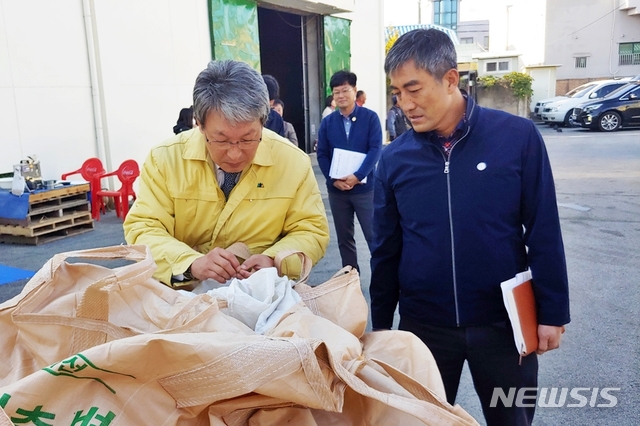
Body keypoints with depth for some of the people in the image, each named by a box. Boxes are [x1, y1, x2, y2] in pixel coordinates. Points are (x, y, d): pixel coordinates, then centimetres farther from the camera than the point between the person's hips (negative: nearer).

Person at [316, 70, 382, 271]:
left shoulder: (370, 117, -2)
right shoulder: (327, 122, 5)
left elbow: (376, 149, -10)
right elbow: (322, 155, 3)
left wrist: (357, 176, -19)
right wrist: (334, 180, -12)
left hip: (365, 187, -3)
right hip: (336, 190, 3)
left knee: (373, 236, 0)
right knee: (344, 238, 11)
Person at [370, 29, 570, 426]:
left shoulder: (518, 136, -11)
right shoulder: (394, 158, -5)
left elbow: (544, 233, -5)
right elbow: (385, 251, 2)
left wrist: (552, 312, -4)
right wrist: (380, 326, 6)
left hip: (504, 322, -1)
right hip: (423, 325, 2)